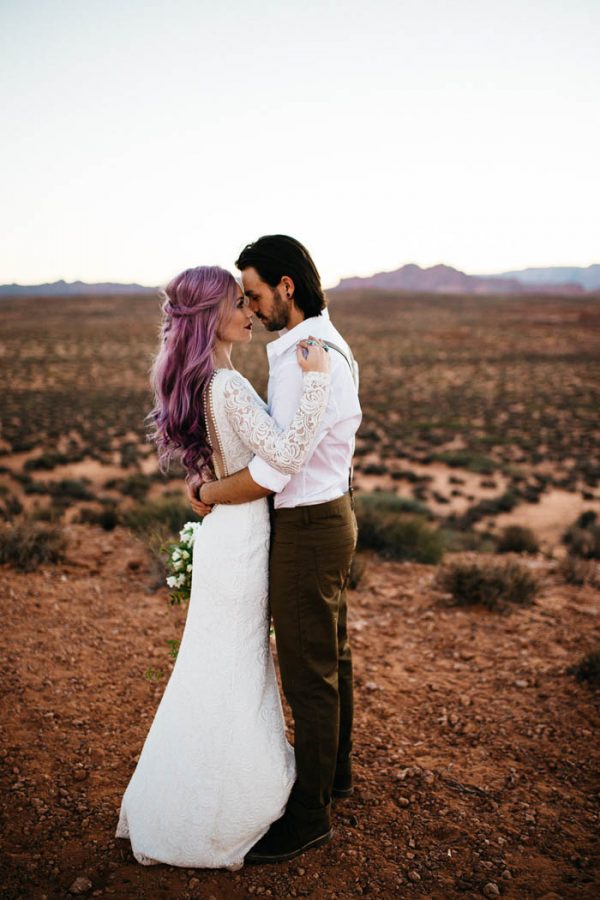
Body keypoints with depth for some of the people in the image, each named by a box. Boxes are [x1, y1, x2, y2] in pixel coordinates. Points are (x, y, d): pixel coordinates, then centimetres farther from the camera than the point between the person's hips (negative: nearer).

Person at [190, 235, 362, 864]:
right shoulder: (329, 345, 9)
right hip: (331, 513, 10)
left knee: (308, 674, 4)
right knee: (331, 655, 23)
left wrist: (207, 495, -10)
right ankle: (333, 772, 43)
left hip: (307, 529, -10)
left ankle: (308, 816, 23)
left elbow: (272, 472, -26)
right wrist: (221, 474, 6)